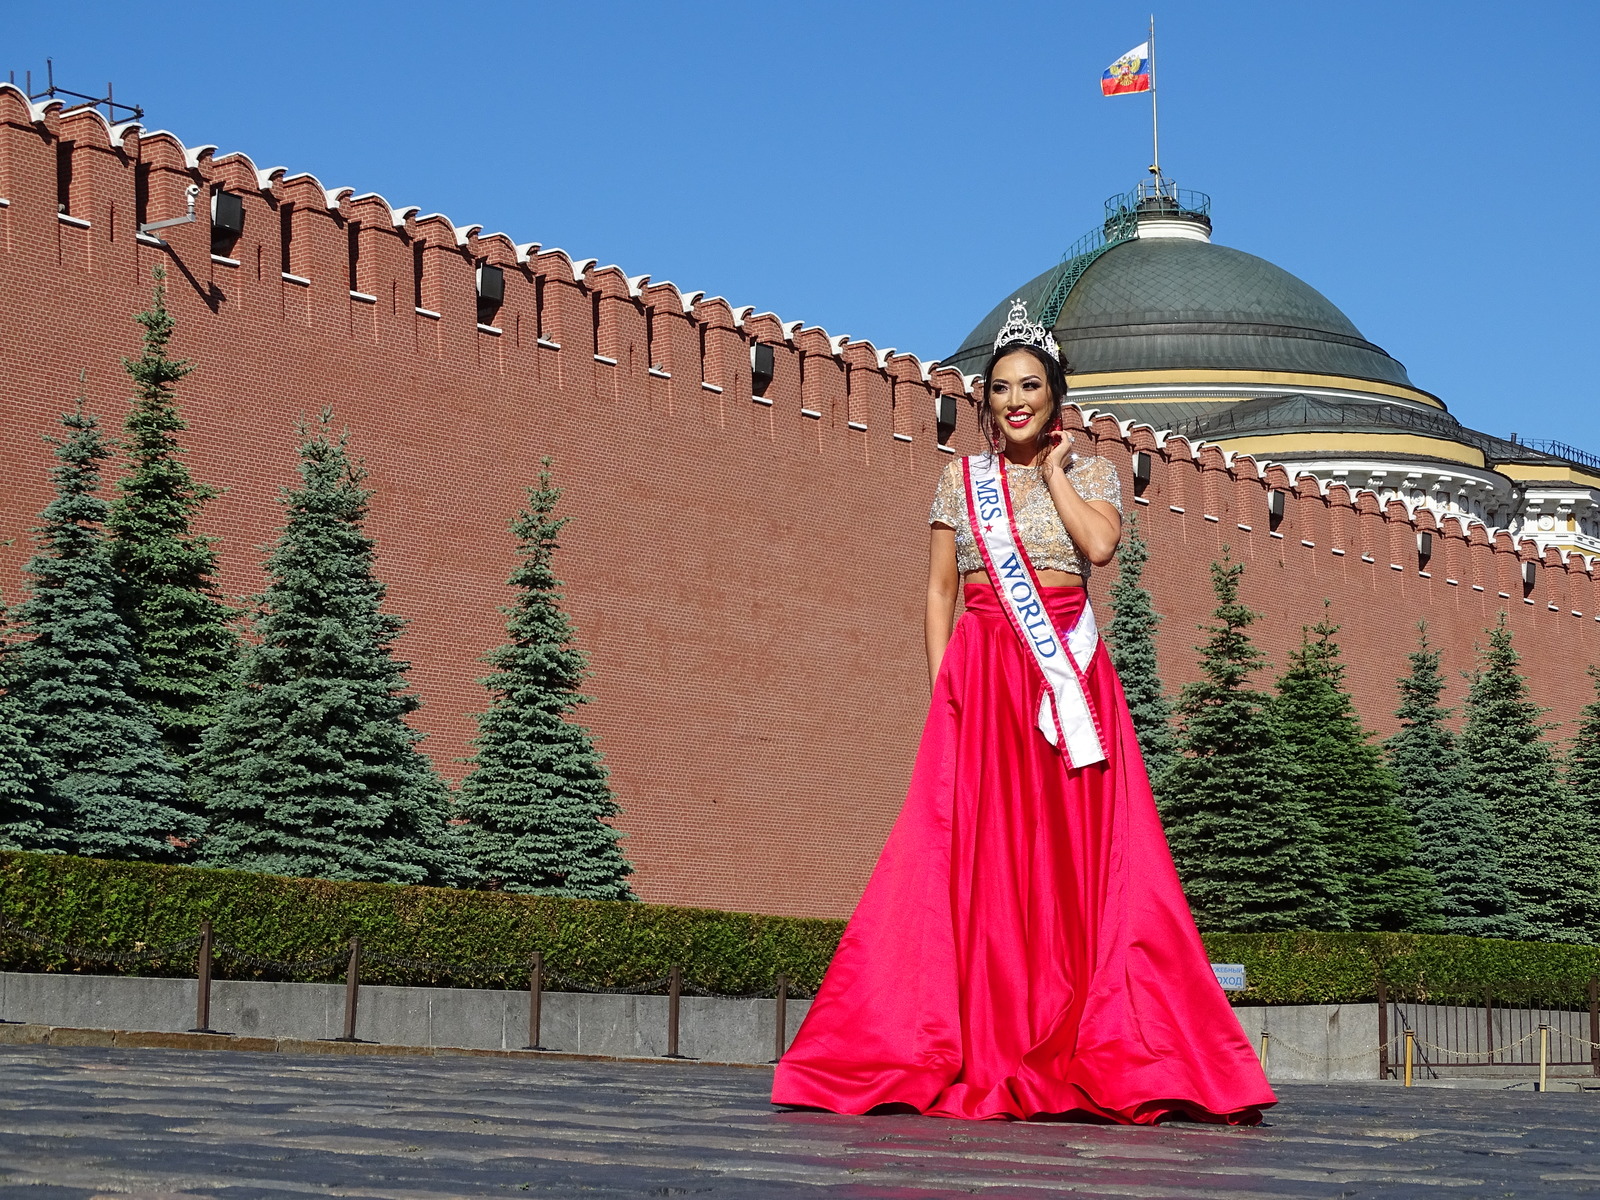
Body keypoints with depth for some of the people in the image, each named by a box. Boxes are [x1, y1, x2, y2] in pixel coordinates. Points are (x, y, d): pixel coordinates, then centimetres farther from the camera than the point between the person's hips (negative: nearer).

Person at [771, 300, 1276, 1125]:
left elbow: (1099, 543, -10)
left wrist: (1052, 468, 0)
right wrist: (942, 685, 1)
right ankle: (970, 1057, -4)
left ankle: (1115, 1056, -2)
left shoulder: (1091, 473, 11)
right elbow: (939, 586, 10)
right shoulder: (961, 478, 13)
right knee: (973, 857, -6)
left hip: (1069, 677, 0)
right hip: (981, 675, 1)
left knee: (1080, 858, -4)